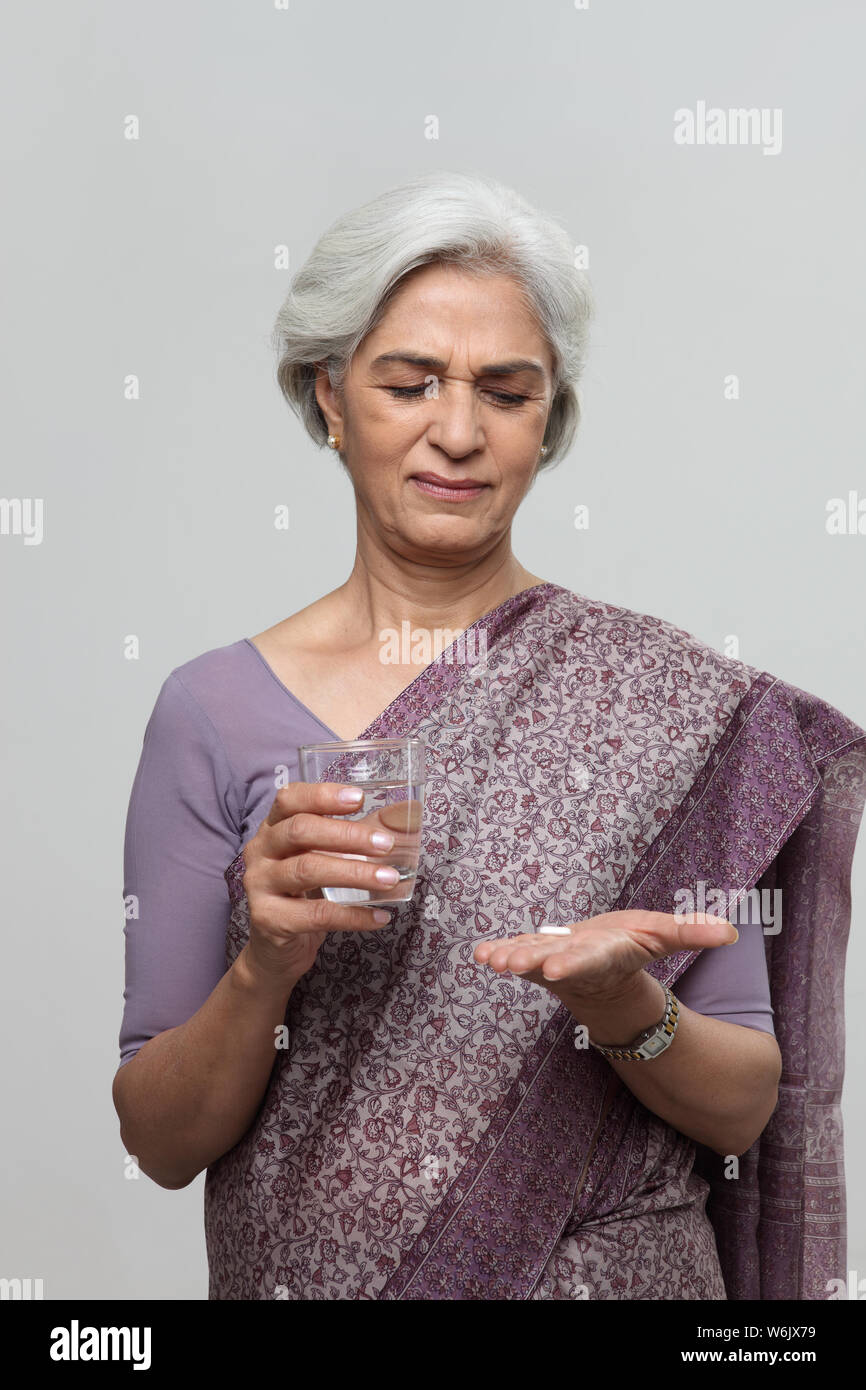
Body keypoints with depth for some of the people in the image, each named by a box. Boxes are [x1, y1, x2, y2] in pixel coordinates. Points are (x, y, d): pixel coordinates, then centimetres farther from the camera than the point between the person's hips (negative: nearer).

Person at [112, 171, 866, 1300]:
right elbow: (159, 1143, -6)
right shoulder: (215, 709, -7)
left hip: (616, 1267, 0)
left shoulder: (677, 698, -9)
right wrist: (263, 969, -23)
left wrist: (623, 1004, -24)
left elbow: (744, 1111, -5)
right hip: (307, 1268, 1)